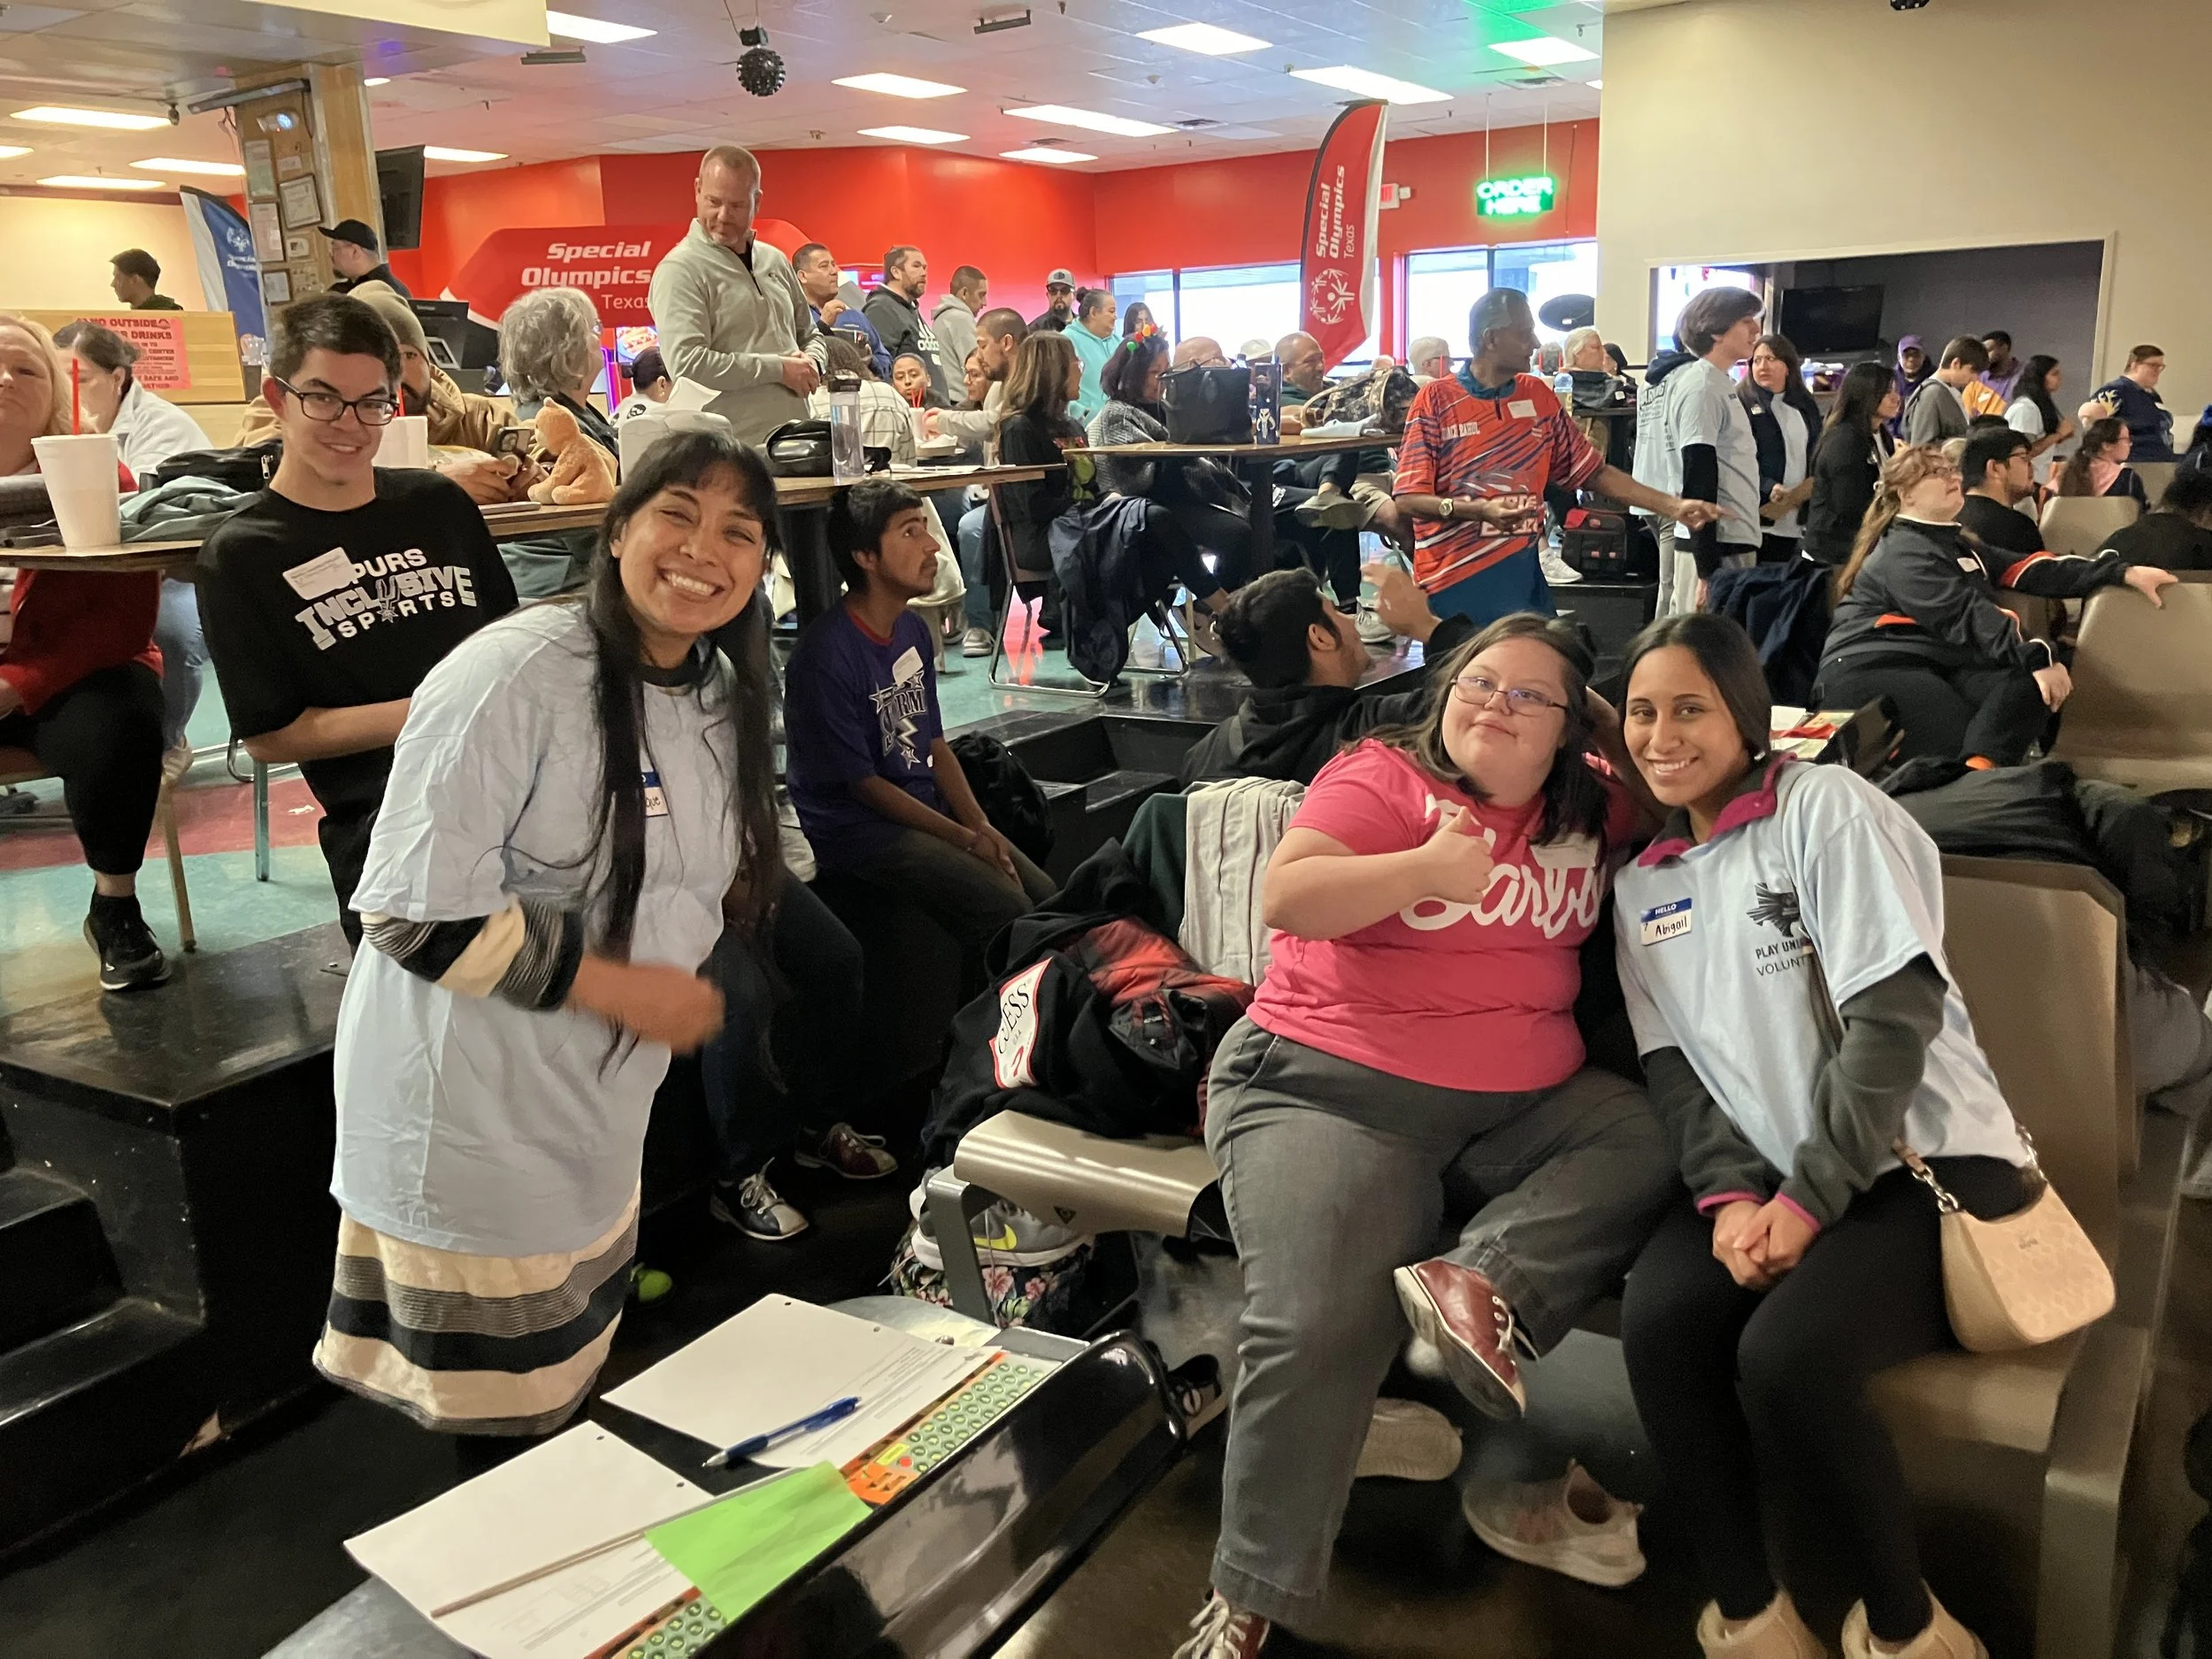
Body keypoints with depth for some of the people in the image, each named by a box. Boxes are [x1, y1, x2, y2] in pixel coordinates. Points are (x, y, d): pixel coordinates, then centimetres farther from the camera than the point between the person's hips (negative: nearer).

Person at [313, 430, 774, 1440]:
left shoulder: (728, 700, 3)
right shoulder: (517, 672, -22)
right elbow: (415, 907, -24)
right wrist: (620, 987, -23)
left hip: (598, 1109, 8)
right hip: (468, 1117, -7)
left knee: (566, 1390, 25)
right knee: (499, 1428, 9)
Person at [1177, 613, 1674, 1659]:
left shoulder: (1588, 810, 12)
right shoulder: (1383, 776, -3)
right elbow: (1285, 898, -14)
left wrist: (1608, 712, 9)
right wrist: (1427, 869, -28)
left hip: (1522, 1101, 5)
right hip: (1329, 1088, -5)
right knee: (1322, 1330, -19)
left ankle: (1486, 1283, -27)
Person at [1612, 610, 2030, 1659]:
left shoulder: (1826, 806, -6)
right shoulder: (1641, 884, 12)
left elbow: (1896, 1014, -14)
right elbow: (1668, 1061, 7)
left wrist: (1811, 1198, -17)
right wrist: (1727, 1191, -11)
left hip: (1921, 1162, -4)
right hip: (1765, 1178, 5)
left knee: (1786, 1354, -29)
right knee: (1658, 1321, -25)